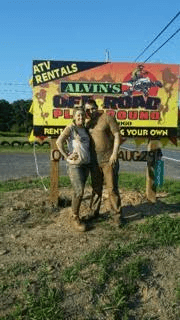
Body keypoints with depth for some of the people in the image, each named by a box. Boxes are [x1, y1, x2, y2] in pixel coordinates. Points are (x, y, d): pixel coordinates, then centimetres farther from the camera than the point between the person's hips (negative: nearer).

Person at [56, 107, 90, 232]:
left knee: (79, 191, 10)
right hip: (75, 165, -6)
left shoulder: (85, 129, 15)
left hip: (86, 164, 6)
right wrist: (67, 156, -17)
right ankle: (75, 217, 2)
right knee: (79, 191, -13)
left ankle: (75, 214, 23)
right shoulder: (70, 128, -6)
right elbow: (59, 141, -18)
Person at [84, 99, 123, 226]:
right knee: (96, 188, 14)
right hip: (94, 160, 5)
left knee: (112, 188, -1)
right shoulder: (87, 123, 10)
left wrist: (115, 154, -15)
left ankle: (117, 215, 9)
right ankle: (94, 212, 25)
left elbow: (117, 135, -8)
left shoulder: (107, 118, -5)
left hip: (108, 159, -5)